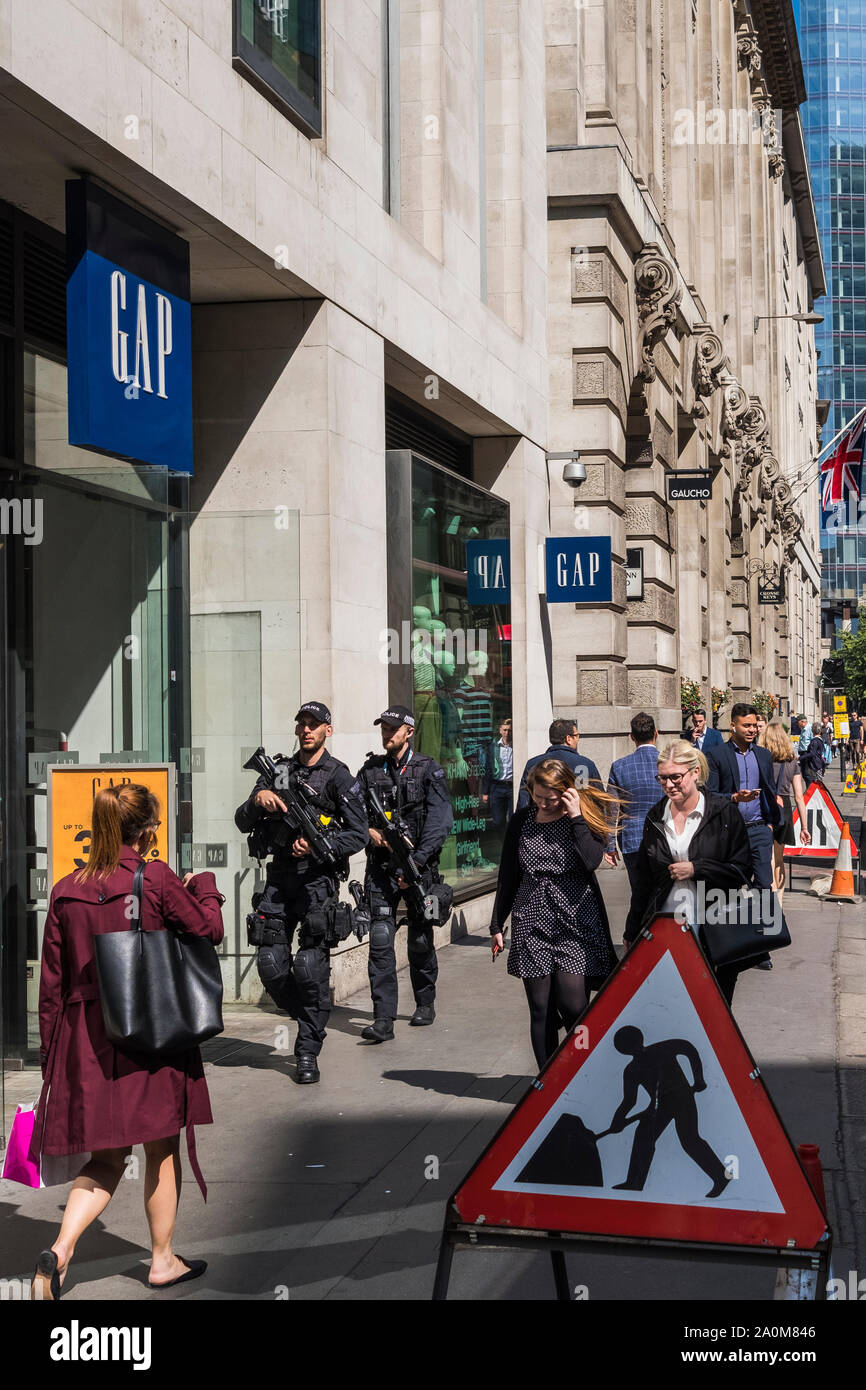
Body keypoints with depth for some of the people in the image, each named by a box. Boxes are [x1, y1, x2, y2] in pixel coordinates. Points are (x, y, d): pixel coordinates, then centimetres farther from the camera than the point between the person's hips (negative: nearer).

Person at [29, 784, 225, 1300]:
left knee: (106, 1156, 13)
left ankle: (61, 1250, -7)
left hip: (86, 1039, 4)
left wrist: (51, 1055, 13)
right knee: (162, 1146, 13)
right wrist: (204, 885, 19)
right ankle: (163, 1260, 25)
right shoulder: (156, 879, -11)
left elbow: (52, 983, 5)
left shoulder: (66, 891, 1)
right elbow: (211, 930, 0)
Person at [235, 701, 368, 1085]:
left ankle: (308, 1051, -1)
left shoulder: (338, 776, 0)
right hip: (278, 878, 4)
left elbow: (358, 834, -3)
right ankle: (308, 1019, 23)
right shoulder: (277, 771, 13)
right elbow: (243, 823, 10)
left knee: (310, 966, -11)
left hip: (317, 878, -4)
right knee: (271, 964, -2)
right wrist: (258, 800, -11)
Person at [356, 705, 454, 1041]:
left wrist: (417, 862, -16)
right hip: (380, 866, 2)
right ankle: (383, 1019, -11)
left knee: (420, 940, 10)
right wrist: (370, 831, -12)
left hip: (418, 865, -2)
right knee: (380, 940, -9)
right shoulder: (370, 770, 9)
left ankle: (425, 1003, 31)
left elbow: (440, 821, -8)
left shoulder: (428, 770, -1)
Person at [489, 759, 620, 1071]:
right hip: (532, 921, 3)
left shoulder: (588, 816, 0)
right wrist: (497, 924, 14)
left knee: (573, 1005, -10)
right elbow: (508, 876, 13)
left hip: (576, 920, -3)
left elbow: (591, 861, -18)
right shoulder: (522, 820, 7)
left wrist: (576, 817, -16)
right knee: (540, 1010, 2)